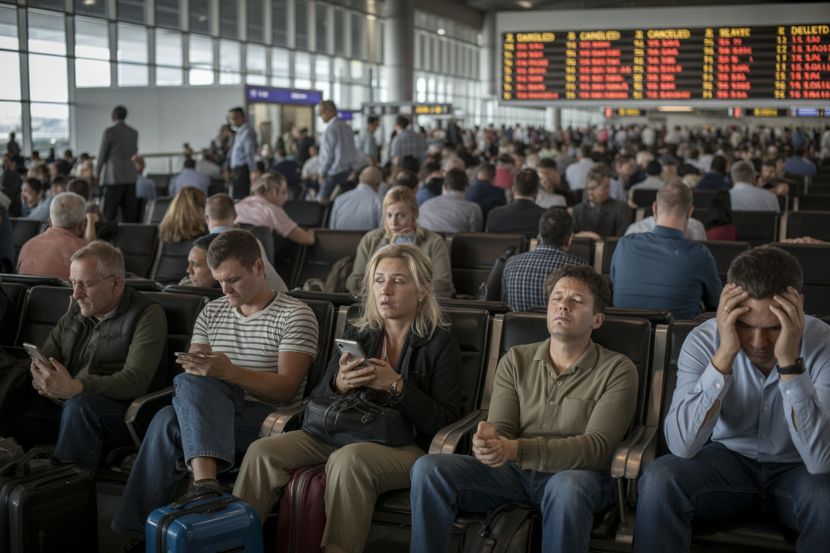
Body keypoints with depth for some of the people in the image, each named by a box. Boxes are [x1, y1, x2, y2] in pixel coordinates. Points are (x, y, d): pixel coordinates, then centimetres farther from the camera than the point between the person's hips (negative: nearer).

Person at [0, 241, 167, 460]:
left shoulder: (147, 315, -5)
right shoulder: (76, 311, 17)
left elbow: (135, 381, -17)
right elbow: (46, 355, 15)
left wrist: (73, 388, -30)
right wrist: (40, 375, -12)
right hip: (57, 405, 6)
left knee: (79, 404, -38)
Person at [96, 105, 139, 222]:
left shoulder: (109, 132, -7)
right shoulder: (134, 133, 8)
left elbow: (102, 154, -2)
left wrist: (97, 172, 11)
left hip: (113, 177, -5)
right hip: (130, 177, 5)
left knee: (109, 213, -3)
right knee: (130, 214, 4)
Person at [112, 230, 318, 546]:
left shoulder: (295, 315, 0)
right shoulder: (212, 313, 18)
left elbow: (287, 388, -10)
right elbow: (192, 376, 11)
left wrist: (230, 372, -24)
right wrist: (195, 368, -14)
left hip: (267, 422, -4)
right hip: (212, 415, 5)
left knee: (171, 424, -29)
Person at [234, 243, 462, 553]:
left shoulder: (440, 343, 0)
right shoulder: (357, 333, 13)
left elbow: (445, 423, -7)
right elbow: (316, 399, 11)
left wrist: (396, 386, -18)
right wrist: (339, 384, -12)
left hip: (407, 444, -5)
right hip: (345, 433, 5)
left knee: (348, 459, -37)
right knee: (263, 451, -18)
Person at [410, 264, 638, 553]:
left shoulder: (617, 370, -1)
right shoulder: (517, 360, 12)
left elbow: (597, 446, -12)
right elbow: (502, 429, 3)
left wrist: (515, 449, -26)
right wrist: (489, 440, -25)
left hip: (577, 473, -3)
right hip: (514, 473, 3)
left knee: (567, 487, -39)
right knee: (428, 469, -21)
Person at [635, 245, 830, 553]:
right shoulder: (705, 340, -18)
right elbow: (681, 445, -30)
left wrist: (789, 363, -39)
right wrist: (724, 356, -37)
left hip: (796, 470, 0)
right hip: (727, 459, 0)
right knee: (658, 482, -29)